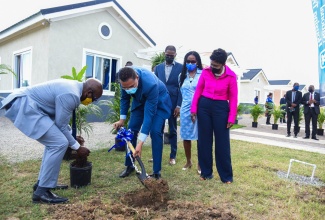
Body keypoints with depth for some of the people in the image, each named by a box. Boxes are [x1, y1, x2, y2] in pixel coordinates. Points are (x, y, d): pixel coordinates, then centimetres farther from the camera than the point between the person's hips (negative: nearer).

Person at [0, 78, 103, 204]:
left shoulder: (73, 86, 12)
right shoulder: (71, 95, -20)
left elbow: (61, 121, 22)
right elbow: (61, 126, -13)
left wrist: (73, 139, 26)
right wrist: (77, 147, -2)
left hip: (25, 104, 11)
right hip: (25, 107, -11)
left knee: (53, 142, 17)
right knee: (59, 144, -14)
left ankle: (43, 183, 25)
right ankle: (41, 192, -4)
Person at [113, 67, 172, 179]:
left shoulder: (151, 84, -42)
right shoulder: (126, 80, -25)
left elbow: (149, 113, -39)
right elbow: (125, 98, -3)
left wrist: (140, 142, -40)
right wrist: (122, 119, -6)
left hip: (158, 103, -5)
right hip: (140, 101, 5)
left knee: (155, 132, -18)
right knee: (131, 130, 0)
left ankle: (156, 171, -5)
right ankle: (129, 165, 17)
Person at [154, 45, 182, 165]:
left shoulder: (180, 67, 1)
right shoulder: (158, 67, 12)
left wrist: (179, 105, -10)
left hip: (173, 103, -3)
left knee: (172, 130, 7)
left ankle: (173, 156, 17)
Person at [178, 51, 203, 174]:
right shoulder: (182, 76, 12)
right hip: (186, 109, 4)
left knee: (200, 136, 1)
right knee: (186, 136, 9)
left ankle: (200, 164, 14)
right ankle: (188, 161, 25)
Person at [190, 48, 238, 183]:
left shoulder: (231, 76, -7)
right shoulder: (205, 71, 0)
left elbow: (233, 98, -5)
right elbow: (198, 90, 4)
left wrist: (232, 118, -9)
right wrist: (193, 109, -2)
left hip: (221, 108, -2)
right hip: (204, 105, 3)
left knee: (222, 142, 2)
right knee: (204, 140, 7)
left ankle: (226, 175, 15)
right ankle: (206, 172, 21)